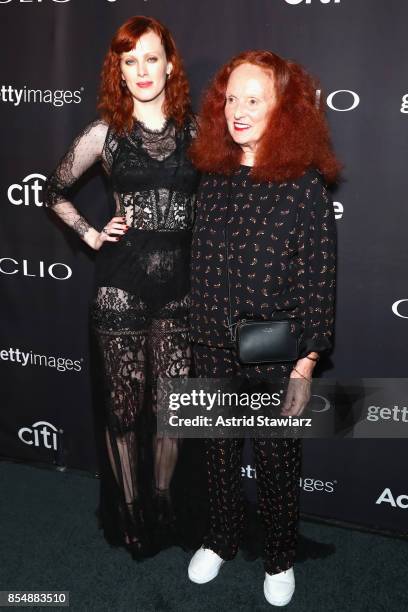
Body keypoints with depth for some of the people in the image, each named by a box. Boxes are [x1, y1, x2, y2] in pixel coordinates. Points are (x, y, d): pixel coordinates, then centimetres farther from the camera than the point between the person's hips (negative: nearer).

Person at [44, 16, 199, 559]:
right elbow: (56, 191, 15)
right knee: (125, 406, 7)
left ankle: (161, 509, 30)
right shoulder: (106, 132, 3)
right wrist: (91, 235, 4)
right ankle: (128, 513, 28)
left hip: (180, 282, 1)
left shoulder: (195, 130, 5)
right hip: (120, 283, -1)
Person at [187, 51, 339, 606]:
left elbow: (320, 280, -12)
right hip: (214, 350, 4)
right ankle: (222, 539, 44)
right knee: (220, 449, 19)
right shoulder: (213, 178, 0)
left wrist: (306, 364, -12)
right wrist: (196, 338, 9)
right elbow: (200, 265, 6)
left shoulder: (305, 184, -13)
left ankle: (280, 559, 38)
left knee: (277, 457, 13)